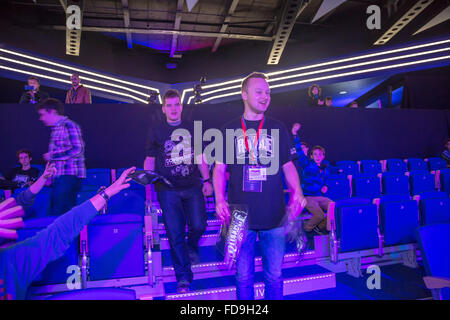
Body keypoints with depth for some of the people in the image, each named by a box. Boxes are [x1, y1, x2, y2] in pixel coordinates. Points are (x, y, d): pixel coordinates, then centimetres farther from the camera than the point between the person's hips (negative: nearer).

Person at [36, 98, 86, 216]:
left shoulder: (69, 125, -9)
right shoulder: (56, 129, 19)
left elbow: (77, 150, -19)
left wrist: (52, 156, -10)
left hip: (69, 176, -9)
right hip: (59, 178, 9)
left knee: (57, 215, -11)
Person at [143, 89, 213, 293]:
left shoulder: (192, 129, 11)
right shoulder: (156, 131, 6)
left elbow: (199, 156, 15)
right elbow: (150, 158, 10)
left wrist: (206, 180, 10)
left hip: (192, 187, 2)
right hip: (168, 190, -1)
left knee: (199, 225, -6)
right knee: (175, 234, 0)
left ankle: (191, 248, 31)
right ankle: (183, 277, 17)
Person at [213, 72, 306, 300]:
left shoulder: (278, 129, 7)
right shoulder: (229, 130, 4)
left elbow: (288, 166, 9)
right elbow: (220, 168, 4)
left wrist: (297, 192, -9)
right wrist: (219, 200, -10)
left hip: (274, 216, 1)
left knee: (274, 275, 12)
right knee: (244, 276, 13)